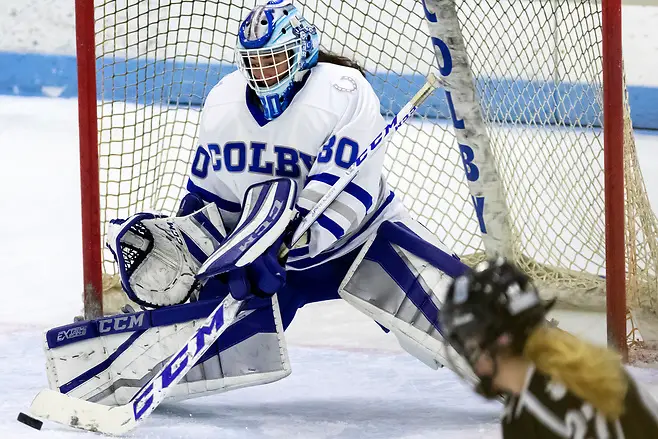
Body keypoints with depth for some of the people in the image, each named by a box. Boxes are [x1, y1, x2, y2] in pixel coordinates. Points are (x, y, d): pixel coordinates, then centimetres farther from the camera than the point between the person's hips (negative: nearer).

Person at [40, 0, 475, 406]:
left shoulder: (344, 92, -21)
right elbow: (209, 199, 9)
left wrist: (279, 250, -38)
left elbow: (341, 194, -29)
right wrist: (175, 243, -8)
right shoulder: (223, 104, -2)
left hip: (357, 233, -4)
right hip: (266, 243, 4)